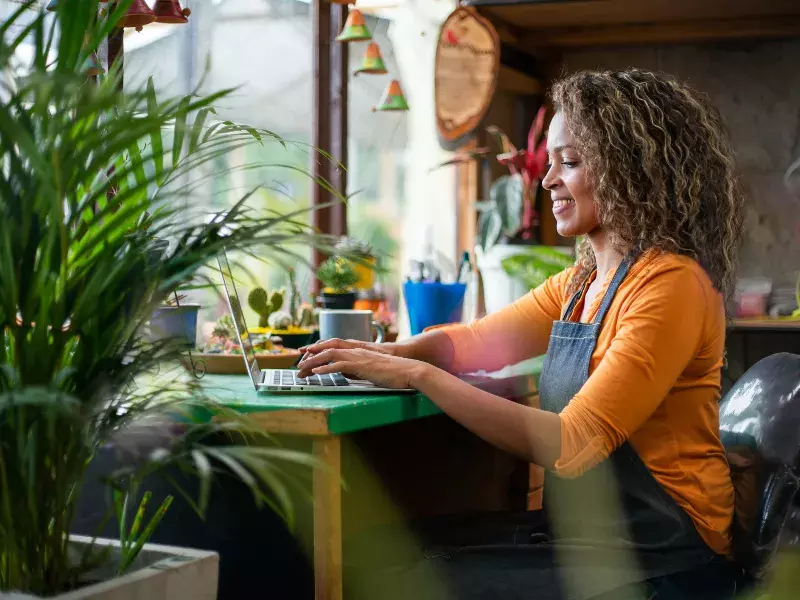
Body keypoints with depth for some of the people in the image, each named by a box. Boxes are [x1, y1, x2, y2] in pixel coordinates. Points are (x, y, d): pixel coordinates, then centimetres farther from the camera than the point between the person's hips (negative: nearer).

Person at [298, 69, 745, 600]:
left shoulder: (670, 286, -18)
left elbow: (572, 445, -24)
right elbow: (476, 339, 16)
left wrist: (418, 375, -23)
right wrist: (387, 353, -6)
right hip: (582, 536, 8)